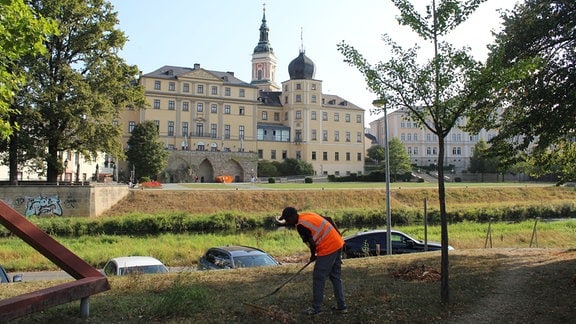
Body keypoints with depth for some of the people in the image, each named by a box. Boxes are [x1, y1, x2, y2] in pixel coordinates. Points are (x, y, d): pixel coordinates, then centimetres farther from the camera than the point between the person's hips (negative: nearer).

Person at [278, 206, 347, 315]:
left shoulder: (300, 225, -15)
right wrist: (338, 234, 20)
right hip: (338, 243, 9)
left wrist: (313, 256, 3)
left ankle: (316, 308, 9)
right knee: (335, 277, 16)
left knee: (318, 278, 1)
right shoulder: (308, 214, 11)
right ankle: (341, 306, 22)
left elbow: (312, 243, -16)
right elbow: (329, 219, 15)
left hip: (328, 249, -9)